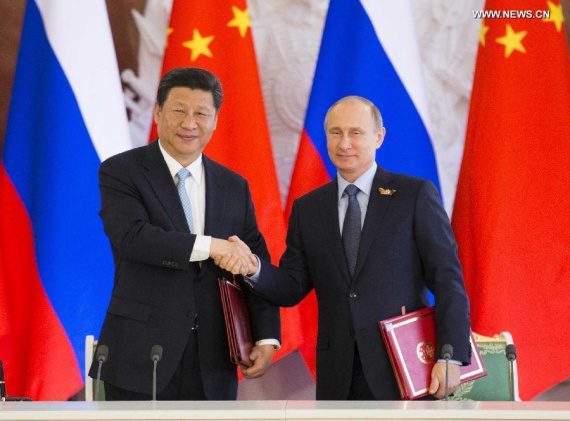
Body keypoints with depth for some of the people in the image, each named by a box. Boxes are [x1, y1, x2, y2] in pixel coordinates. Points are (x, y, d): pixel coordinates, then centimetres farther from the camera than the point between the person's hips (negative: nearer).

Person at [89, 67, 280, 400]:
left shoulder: (234, 187, 12)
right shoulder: (120, 172, -1)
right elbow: (131, 236, -18)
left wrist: (267, 337, -1)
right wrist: (210, 246, -25)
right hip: (140, 360, -4)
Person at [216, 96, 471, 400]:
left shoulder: (415, 194, 0)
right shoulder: (308, 209, 12)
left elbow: (447, 280, -4)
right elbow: (291, 289, 10)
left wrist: (452, 357, -13)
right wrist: (253, 267, -11)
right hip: (338, 380, 4)